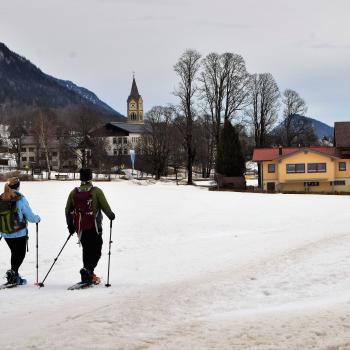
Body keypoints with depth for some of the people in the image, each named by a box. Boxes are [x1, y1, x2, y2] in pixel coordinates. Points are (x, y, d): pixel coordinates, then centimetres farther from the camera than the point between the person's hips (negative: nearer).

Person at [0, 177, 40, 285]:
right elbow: (30, 217, -12)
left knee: (15, 253, 21)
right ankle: (13, 272, -16)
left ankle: (15, 277, 25)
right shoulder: (20, 199, -16)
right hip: (20, 233, -5)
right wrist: (37, 218, 9)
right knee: (20, 254, 6)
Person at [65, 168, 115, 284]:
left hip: (80, 228, 4)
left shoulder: (74, 192, 3)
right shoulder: (96, 191, -9)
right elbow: (105, 206, -7)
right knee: (95, 251, 1)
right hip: (94, 227, -4)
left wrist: (70, 225, 20)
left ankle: (89, 275, 20)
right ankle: (87, 269, -21)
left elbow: (68, 210, 8)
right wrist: (111, 215, 13)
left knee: (86, 250, 17)